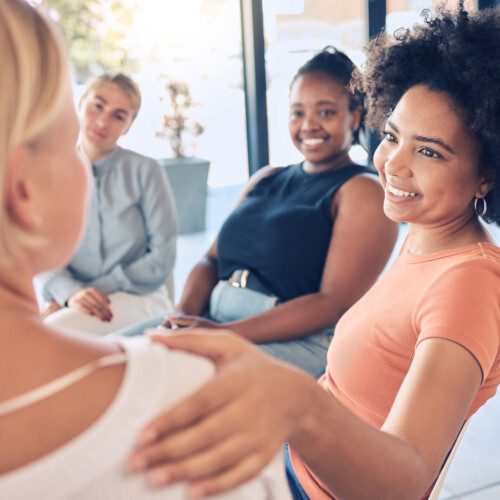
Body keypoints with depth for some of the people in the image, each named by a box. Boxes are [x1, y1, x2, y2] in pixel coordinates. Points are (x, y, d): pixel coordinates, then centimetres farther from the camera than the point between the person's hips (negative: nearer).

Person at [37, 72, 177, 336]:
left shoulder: (145, 172, -4)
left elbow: (161, 259, -5)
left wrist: (95, 290, -12)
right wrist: (71, 293, -20)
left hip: (138, 298, -3)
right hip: (71, 302, 3)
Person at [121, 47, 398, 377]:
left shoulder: (363, 192, -3)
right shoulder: (266, 180, 18)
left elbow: (335, 303, -14)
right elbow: (212, 259, 16)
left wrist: (224, 333, -20)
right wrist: (185, 312, -7)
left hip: (301, 339, -6)